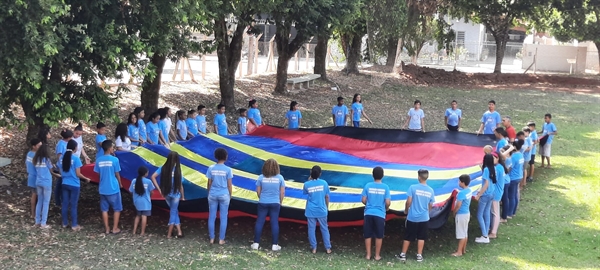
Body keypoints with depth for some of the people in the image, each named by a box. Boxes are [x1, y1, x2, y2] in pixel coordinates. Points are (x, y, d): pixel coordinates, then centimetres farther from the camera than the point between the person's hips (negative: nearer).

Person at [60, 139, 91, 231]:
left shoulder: (62, 158, 2)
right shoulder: (76, 159, -15)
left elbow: (61, 172, 9)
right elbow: (78, 174, -13)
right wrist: (86, 179, 3)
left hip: (65, 184, 5)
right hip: (74, 185, -5)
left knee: (65, 204, 13)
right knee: (73, 205, 1)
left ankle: (65, 223, 21)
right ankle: (74, 225, 7)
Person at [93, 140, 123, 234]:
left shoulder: (98, 160, -3)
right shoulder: (114, 159, -13)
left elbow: (98, 174, 5)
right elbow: (117, 174, -6)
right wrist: (120, 184, 12)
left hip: (103, 189, 4)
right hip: (113, 188, -4)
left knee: (104, 209, 12)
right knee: (117, 209, 10)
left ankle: (107, 229, 15)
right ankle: (115, 228, 11)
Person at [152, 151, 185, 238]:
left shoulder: (163, 168, -6)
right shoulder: (177, 170, -13)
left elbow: (153, 177, -13)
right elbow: (180, 185, -9)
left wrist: (159, 189, -9)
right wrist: (182, 196, 5)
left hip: (166, 194, 3)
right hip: (175, 194, -3)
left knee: (174, 211, 19)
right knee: (173, 212, 11)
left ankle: (179, 232, 17)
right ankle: (169, 234, 13)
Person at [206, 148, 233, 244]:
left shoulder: (211, 168, -4)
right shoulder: (228, 169, -8)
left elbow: (209, 183, 1)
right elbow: (229, 185, -4)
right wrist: (230, 196, 9)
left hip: (213, 194, 2)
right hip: (224, 195, -2)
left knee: (212, 217, 10)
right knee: (223, 218, 6)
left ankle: (211, 238, 14)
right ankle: (221, 239, 8)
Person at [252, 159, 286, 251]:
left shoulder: (261, 177, -7)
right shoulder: (280, 177, -7)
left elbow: (258, 191, 1)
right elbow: (282, 192, -3)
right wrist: (280, 202, 13)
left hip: (263, 203, 0)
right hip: (275, 203, 0)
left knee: (259, 222, 7)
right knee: (274, 223, 5)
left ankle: (256, 243, 10)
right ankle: (275, 245, 7)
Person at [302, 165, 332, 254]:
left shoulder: (307, 184, -10)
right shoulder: (324, 183, -8)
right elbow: (327, 196, 0)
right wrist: (327, 207, 14)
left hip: (311, 211, -1)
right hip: (321, 210, 1)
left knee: (311, 229, 9)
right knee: (324, 229, 10)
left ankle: (313, 248, 12)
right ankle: (328, 248, 13)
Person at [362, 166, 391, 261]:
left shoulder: (368, 185, -4)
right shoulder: (385, 187, -6)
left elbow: (363, 200, -2)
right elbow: (388, 202, -9)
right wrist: (386, 208, 13)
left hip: (368, 213, 1)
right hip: (380, 214, -1)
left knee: (368, 235, 10)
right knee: (379, 236, 10)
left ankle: (368, 255, 13)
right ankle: (377, 255, 14)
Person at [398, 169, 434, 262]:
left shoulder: (413, 187, -13)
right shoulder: (430, 190, -2)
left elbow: (409, 201, -11)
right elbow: (430, 205, 7)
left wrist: (406, 210, 7)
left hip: (412, 217, -2)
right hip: (424, 218, 2)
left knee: (408, 237, 8)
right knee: (421, 237, 11)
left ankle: (403, 254, 14)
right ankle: (419, 255, 12)